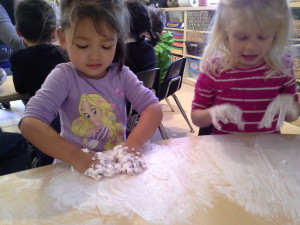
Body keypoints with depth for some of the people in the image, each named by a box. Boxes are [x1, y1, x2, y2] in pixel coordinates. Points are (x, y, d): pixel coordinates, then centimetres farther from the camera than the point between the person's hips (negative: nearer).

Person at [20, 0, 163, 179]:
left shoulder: (122, 75, -2)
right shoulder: (64, 76, -10)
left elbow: (154, 108, -10)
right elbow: (30, 123, -19)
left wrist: (134, 143, -27)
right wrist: (76, 156, -31)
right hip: (74, 167, -2)